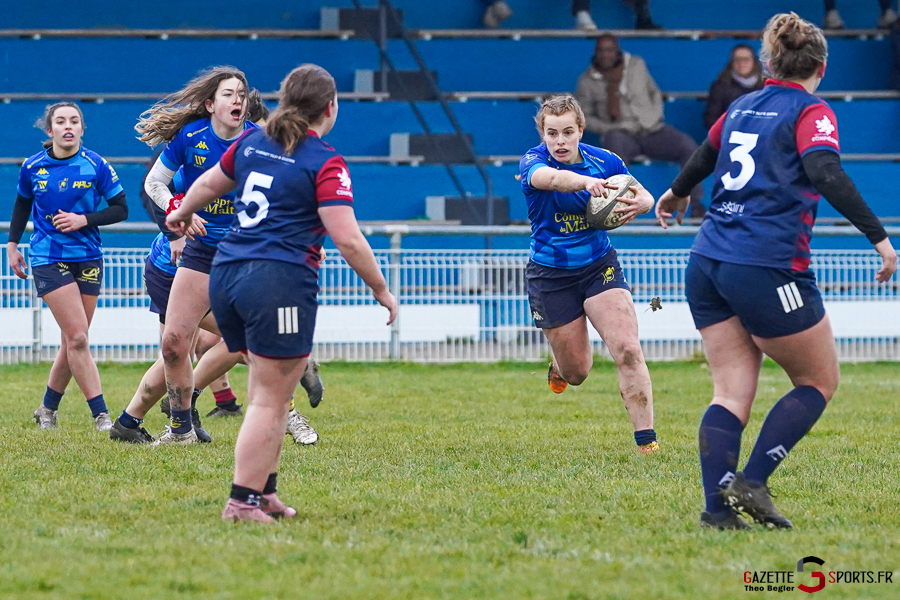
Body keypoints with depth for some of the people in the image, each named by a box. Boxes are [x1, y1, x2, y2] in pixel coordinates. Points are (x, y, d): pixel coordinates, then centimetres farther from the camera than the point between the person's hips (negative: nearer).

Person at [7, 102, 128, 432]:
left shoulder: (96, 166, -4)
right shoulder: (32, 167, -1)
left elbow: (121, 209, 0)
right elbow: (22, 204, 17)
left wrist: (84, 220, -13)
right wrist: (12, 244, 14)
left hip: (88, 259, 2)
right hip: (48, 259, -2)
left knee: (73, 342, 7)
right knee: (77, 338, -13)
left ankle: (48, 409, 25)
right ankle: (101, 415, -11)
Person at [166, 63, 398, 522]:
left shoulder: (251, 143, 13)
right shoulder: (325, 163, -6)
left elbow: (208, 183, 29)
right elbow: (348, 240, -13)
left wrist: (181, 214, 50)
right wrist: (381, 290, -1)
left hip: (226, 276, 7)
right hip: (280, 282, -7)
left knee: (266, 392, 17)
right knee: (269, 402, -2)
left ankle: (265, 494, 18)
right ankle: (243, 501, -4)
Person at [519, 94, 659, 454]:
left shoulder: (604, 162, -8)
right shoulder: (533, 162, -18)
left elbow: (644, 196, 3)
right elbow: (553, 178, -43)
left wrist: (641, 203, -23)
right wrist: (587, 181, -64)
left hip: (600, 266, 1)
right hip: (550, 274, -1)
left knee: (627, 350, -18)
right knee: (576, 373, 8)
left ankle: (646, 440, -14)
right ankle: (560, 365, 47)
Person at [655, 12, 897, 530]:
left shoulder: (741, 108, 16)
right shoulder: (811, 113, -3)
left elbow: (704, 158, 33)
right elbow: (827, 175, -20)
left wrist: (677, 194, 53)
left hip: (707, 265, 7)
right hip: (769, 268, -6)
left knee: (732, 392, 6)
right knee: (820, 381, 8)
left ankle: (718, 507, -7)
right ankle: (752, 482, -4)